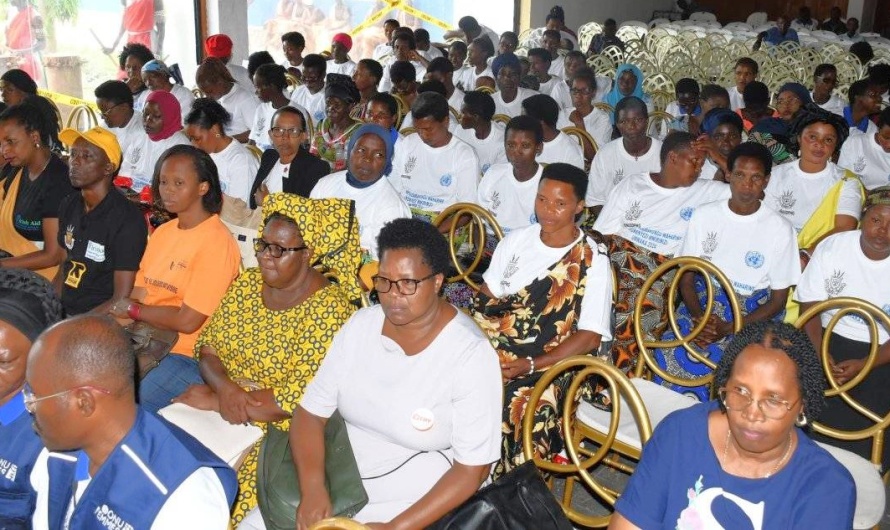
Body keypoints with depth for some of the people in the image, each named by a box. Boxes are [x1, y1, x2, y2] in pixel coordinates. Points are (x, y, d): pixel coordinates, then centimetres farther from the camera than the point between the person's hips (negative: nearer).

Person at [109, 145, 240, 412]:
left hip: (186, 354, -8)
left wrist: (133, 310, -3)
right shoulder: (163, 231, 15)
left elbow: (188, 321, -16)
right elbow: (136, 294, 9)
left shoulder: (215, 242, -13)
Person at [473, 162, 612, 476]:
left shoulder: (593, 263, -5)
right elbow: (486, 300, 12)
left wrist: (531, 365, -18)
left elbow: (590, 336, -7)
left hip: (551, 363, -4)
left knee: (521, 408, -31)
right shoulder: (516, 241, 9)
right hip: (495, 348, 4)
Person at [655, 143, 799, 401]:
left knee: (723, 359, -30)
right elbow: (686, 276, 6)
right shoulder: (705, 215, 4)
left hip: (753, 314, -2)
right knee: (670, 352, -25)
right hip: (703, 299, 2)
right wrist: (699, 316, -15)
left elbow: (778, 300, -2)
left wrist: (727, 328, -16)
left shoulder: (780, 229, -3)